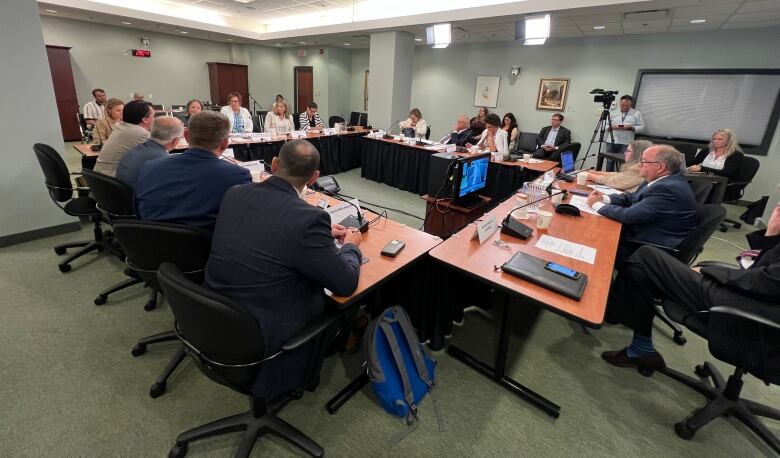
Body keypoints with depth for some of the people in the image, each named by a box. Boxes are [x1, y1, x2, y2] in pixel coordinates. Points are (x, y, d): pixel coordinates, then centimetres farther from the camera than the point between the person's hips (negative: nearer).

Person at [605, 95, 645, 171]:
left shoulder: (637, 113, 10)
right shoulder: (612, 113, 13)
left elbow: (641, 127, 6)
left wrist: (630, 127, -12)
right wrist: (612, 127, -12)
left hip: (626, 143, -1)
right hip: (611, 142, 2)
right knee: (610, 161, 2)